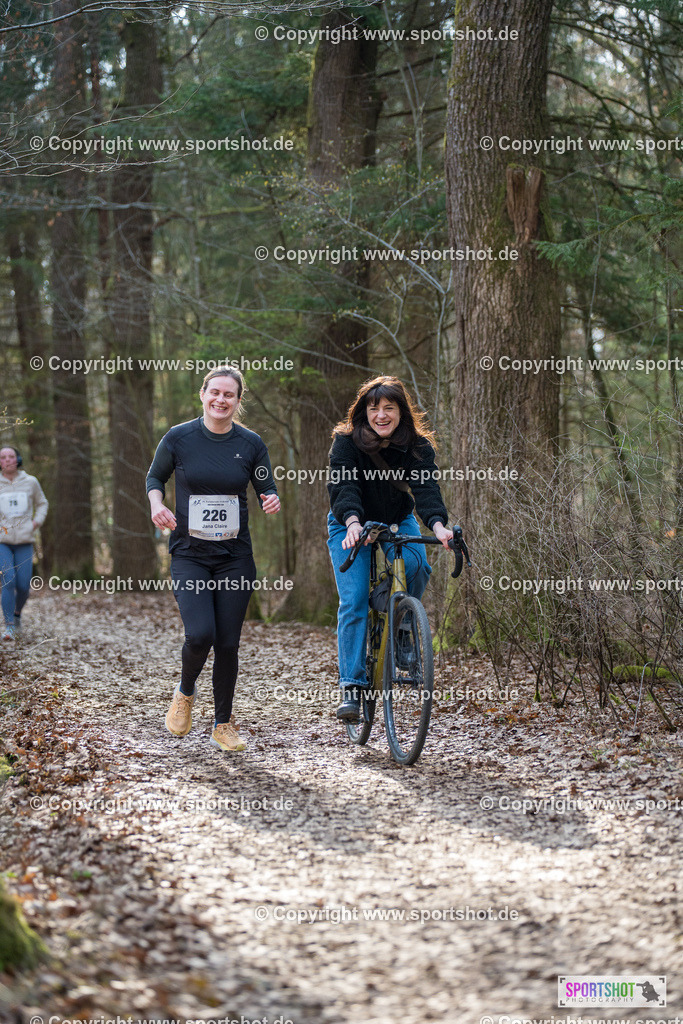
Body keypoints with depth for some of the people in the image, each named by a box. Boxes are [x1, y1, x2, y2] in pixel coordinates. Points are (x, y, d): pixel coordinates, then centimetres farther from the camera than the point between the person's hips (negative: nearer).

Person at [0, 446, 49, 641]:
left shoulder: (30, 482, 2)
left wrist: (37, 521, 2)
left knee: (23, 586, 0)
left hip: (24, 542, 2)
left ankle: (17, 613, 31)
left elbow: (42, 503, 19)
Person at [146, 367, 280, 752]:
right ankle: (185, 692, 14)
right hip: (189, 554, -2)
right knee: (200, 634, -19)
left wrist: (273, 501, -15)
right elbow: (155, 477, 12)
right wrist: (157, 504, -9)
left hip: (234, 557, 2)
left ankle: (224, 724, 20)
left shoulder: (251, 443, 0)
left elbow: (268, 490, 9)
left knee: (228, 643, 2)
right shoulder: (179, 438, -3)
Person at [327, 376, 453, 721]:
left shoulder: (418, 446, -16)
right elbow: (342, 486, -33)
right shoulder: (346, 441, -20)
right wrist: (353, 523, -52)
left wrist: (438, 525, -49)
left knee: (415, 566, -29)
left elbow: (426, 488, -29)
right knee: (353, 601, -16)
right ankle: (351, 686, -13)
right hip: (350, 525, -1)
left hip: (398, 521, 2)